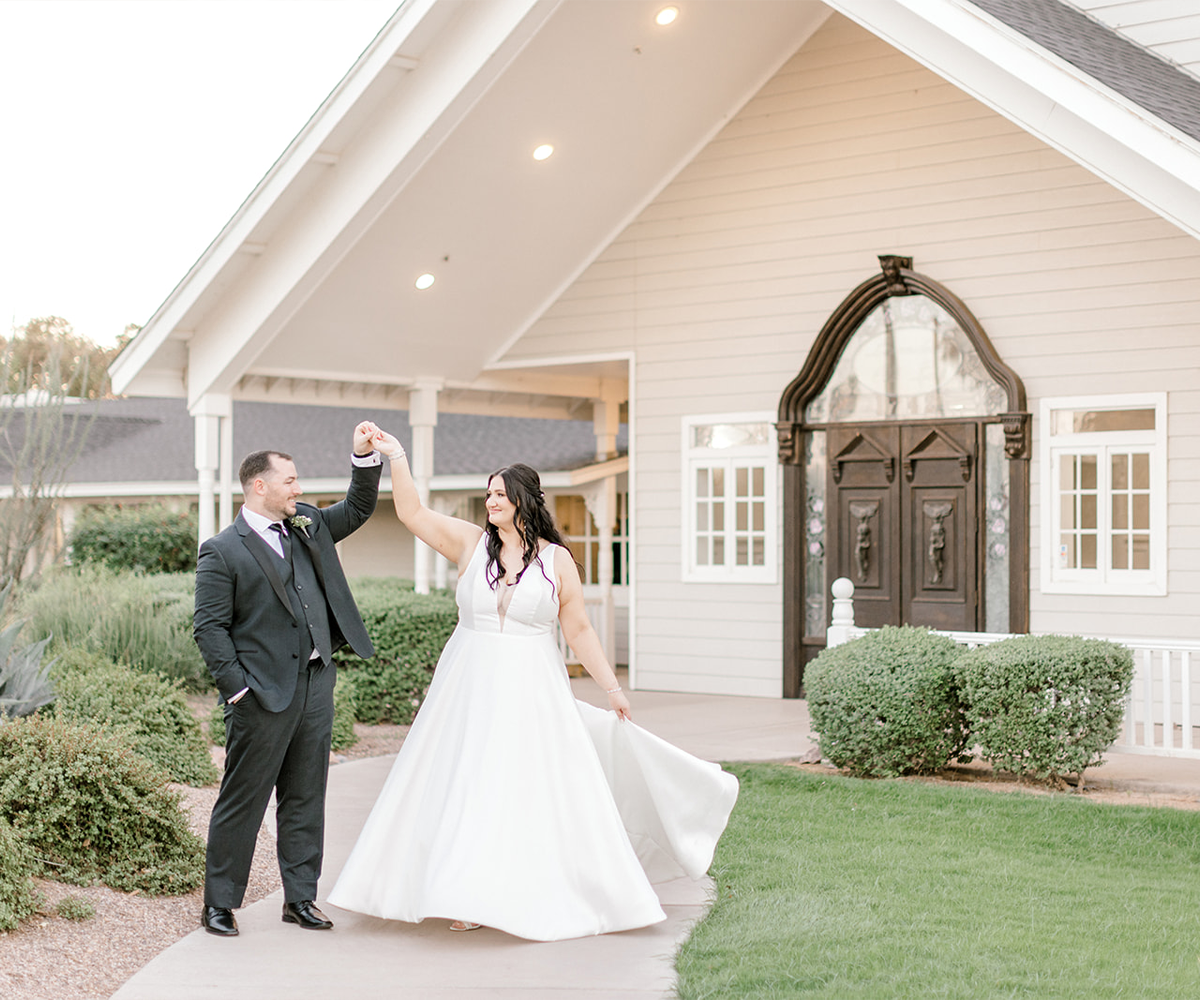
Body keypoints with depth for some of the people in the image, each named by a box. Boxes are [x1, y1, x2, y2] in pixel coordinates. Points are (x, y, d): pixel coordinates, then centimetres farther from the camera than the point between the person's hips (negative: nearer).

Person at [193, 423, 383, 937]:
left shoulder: (309, 525, 12)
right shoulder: (222, 552, -7)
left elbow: (357, 509, 21)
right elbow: (209, 628, -9)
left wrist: (365, 455, 5)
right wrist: (238, 690, -14)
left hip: (316, 684, 6)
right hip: (264, 695, -6)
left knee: (305, 798, 11)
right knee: (243, 800, 1)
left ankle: (300, 898, 20)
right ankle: (219, 903, 12)